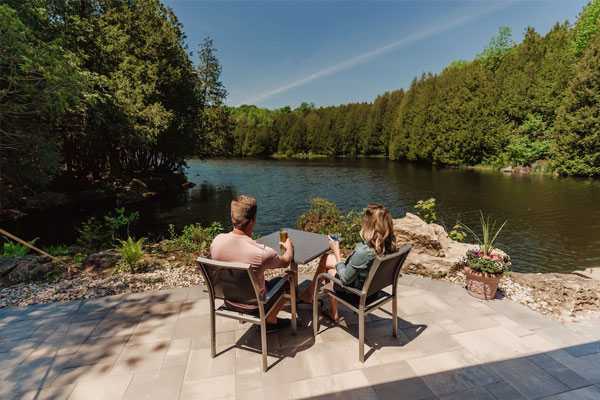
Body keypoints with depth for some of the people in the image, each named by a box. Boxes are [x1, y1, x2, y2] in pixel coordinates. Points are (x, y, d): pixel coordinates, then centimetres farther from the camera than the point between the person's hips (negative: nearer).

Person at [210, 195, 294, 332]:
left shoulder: (217, 241, -21)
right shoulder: (262, 252, -33)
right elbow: (285, 262, -11)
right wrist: (289, 247, 10)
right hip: (253, 307, -5)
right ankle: (270, 320, 23)